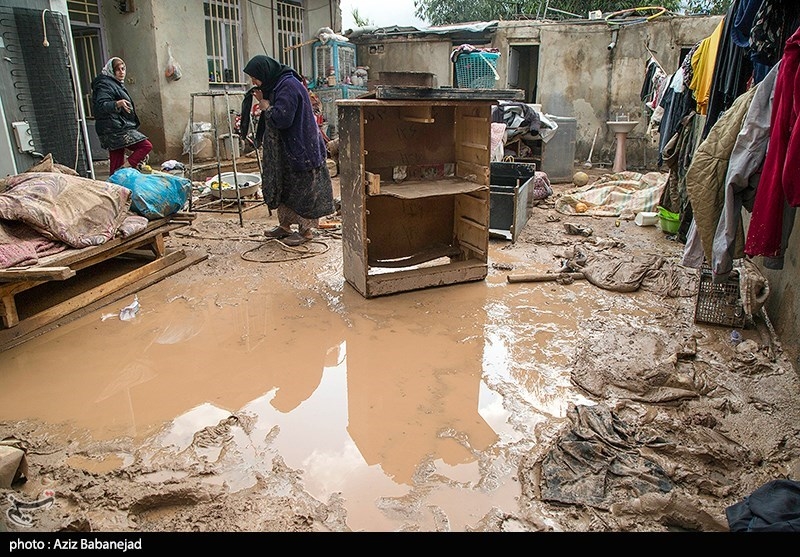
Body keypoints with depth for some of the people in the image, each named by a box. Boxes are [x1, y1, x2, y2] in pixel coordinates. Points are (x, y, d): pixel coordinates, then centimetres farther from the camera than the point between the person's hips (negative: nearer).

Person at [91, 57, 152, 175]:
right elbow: (100, 105, -25)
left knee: (116, 166, 8)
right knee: (146, 146, -16)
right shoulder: (105, 85, -10)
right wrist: (118, 104, -39)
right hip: (115, 129, -10)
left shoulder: (117, 84, 22)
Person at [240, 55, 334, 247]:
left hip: (299, 147, -10)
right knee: (282, 185, 15)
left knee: (301, 188, -1)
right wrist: (263, 102, 1)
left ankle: (306, 230, 8)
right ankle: (285, 225, 26)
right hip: (284, 146, 10)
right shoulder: (277, 84, 11)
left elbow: (281, 118, -25)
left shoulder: (288, 86, -19)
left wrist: (264, 104, -9)